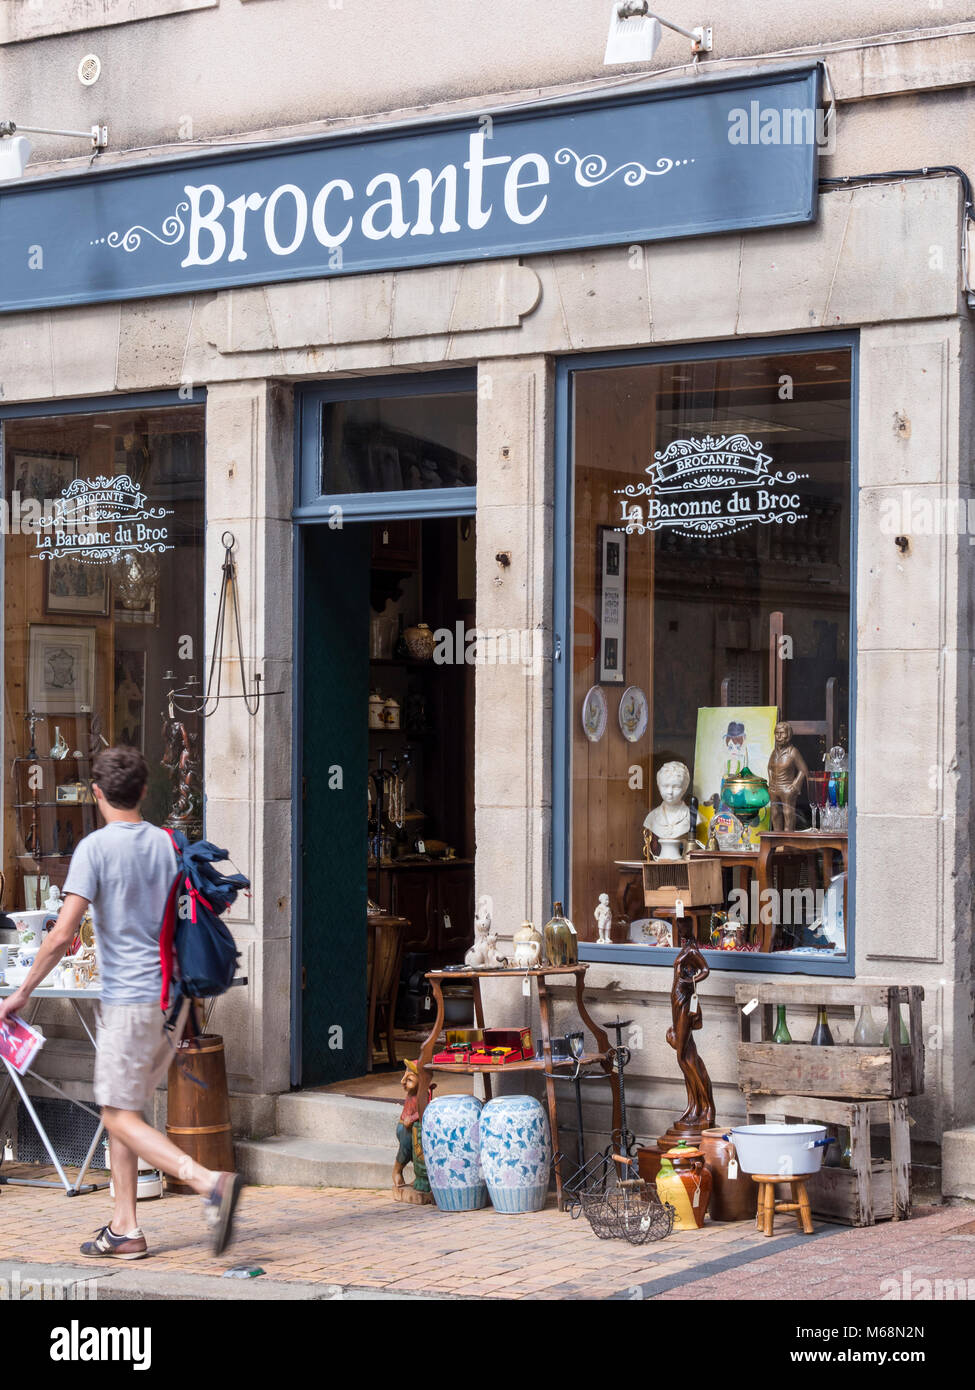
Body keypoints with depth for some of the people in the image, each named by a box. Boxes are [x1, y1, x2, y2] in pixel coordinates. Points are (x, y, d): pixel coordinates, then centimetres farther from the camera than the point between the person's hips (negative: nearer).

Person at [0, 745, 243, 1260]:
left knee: (120, 1116, -3)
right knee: (120, 1108, 15)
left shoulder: (95, 847, -10)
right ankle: (124, 1229, 14)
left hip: (129, 999, -7)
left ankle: (210, 1183, -21)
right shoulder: (169, 844, 8)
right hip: (173, 993, 7)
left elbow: (62, 935, -16)